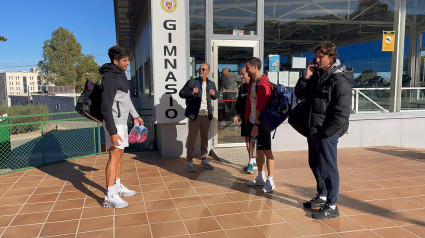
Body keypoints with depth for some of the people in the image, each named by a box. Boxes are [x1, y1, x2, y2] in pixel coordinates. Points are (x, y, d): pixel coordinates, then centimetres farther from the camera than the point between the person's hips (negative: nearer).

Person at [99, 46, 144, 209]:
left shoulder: (121, 74, 12)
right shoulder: (110, 78, -19)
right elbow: (106, 108, -22)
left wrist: (135, 116, 24)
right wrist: (112, 132, -25)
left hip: (122, 121, 10)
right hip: (114, 122, -10)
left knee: (119, 154, 15)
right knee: (115, 155, -9)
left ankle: (118, 186, 27)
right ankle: (110, 196, -4)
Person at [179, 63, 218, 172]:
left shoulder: (211, 84, 11)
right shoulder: (192, 82, -1)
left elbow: (215, 96, 23)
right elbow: (181, 93, -2)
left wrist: (214, 94, -2)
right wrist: (191, 92, -20)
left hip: (206, 115, 4)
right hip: (195, 115, -4)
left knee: (205, 138, 13)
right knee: (192, 138, -1)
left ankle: (204, 161, 24)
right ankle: (189, 162, 8)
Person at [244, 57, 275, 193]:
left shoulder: (263, 84, -17)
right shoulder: (252, 83, 14)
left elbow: (261, 107, -21)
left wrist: (256, 125, -22)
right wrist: (248, 121, 16)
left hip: (261, 123, -9)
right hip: (253, 122, 9)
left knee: (267, 151, -2)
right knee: (259, 150, 16)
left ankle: (270, 181, 6)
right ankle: (260, 178, 27)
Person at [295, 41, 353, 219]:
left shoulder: (340, 80, -15)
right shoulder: (317, 75, 9)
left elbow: (341, 114, -19)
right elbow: (300, 94, 14)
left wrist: (324, 133, -17)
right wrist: (306, 77, -2)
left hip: (328, 132, -8)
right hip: (314, 129, 9)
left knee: (327, 168, 0)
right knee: (315, 165, 19)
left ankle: (331, 206, 13)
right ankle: (322, 197, 37)